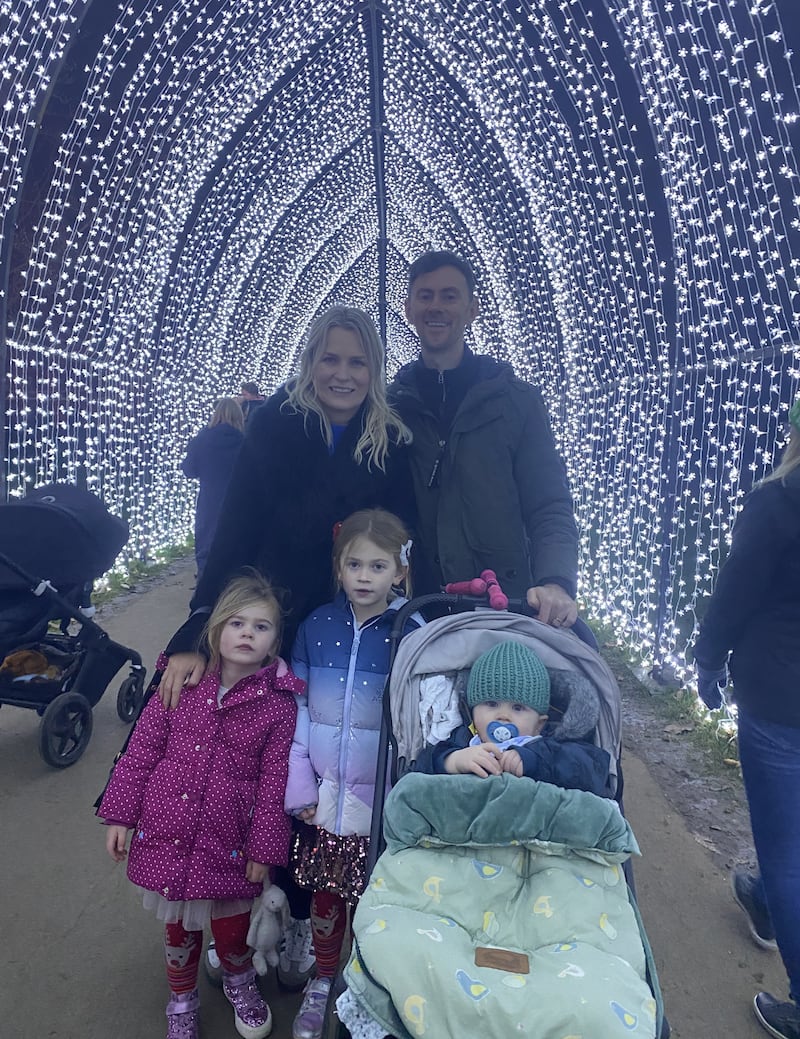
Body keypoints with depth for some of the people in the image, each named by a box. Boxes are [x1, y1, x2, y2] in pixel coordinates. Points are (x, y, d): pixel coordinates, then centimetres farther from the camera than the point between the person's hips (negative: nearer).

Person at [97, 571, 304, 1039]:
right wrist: (120, 814, 2)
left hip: (227, 843, -2)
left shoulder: (279, 704, -10)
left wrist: (264, 849, -5)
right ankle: (182, 1000, 50)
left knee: (232, 931, 12)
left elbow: (274, 783, -7)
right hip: (167, 836, 2)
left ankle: (240, 981, 48)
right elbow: (141, 750, 2)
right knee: (179, 929, 20)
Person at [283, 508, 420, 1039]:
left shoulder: (411, 633, -10)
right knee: (325, 891, 17)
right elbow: (297, 709, 1)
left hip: (381, 797, -2)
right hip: (324, 792, 3)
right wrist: (300, 788, -1)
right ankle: (322, 982, 42)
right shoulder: (316, 626, -2)